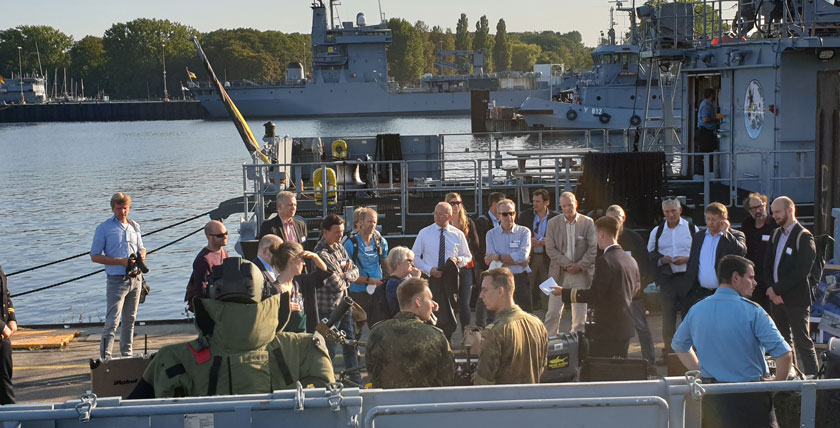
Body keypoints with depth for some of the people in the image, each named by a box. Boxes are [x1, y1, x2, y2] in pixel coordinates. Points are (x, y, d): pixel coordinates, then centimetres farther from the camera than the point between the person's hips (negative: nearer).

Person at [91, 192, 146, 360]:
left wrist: (142, 256, -1)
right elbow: (95, 256, -7)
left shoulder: (135, 226, 13)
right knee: (112, 322, -10)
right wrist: (121, 261, -16)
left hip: (135, 279, 6)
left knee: (130, 320, 12)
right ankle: (105, 358, -9)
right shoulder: (104, 228, -4)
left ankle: (127, 355, 21)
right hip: (117, 280, -5)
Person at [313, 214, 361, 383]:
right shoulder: (321, 254, -20)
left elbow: (355, 271, 8)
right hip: (329, 308, -9)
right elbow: (336, 285, -22)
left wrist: (344, 275, -12)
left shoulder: (339, 247, 8)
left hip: (344, 304, 9)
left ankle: (355, 380, 24)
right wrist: (346, 278, -1)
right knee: (329, 349, -2)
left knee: (350, 344, 14)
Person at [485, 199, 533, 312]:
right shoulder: (491, 234, 7)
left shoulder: (524, 232, 3)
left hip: (520, 278, -1)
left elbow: (523, 255, -12)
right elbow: (491, 262, -5)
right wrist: (517, 261, -10)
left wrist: (497, 257, -8)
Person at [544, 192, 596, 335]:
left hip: (581, 274, 0)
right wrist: (567, 264, -11)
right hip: (559, 273, 0)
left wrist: (580, 265, -10)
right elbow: (550, 249, -1)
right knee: (553, 312, -1)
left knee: (580, 314, 4)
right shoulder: (553, 223, 3)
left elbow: (594, 248, -1)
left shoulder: (588, 222, 1)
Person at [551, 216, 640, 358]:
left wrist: (564, 293, -15)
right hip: (625, 328, 8)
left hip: (606, 330, -8)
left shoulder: (604, 261, -17)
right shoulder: (631, 261, 8)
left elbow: (595, 294, -20)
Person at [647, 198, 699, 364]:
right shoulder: (657, 231, 12)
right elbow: (650, 254, 14)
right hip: (667, 279, 2)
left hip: (687, 277, -2)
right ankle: (668, 352, 7)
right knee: (668, 316, 2)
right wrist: (661, 260, -6)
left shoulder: (691, 228, 5)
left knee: (689, 314, -1)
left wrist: (687, 259, -11)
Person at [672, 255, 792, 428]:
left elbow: (679, 346, 19)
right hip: (750, 397, -5)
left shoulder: (696, 310, 3)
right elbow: (784, 354, -16)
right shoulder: (752, 311, -13)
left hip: (711, 398, 5)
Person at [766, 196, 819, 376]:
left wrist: (776, 289, -15)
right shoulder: (776, 234, 13)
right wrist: (772, 290, -3)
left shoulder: (804, 237, -11)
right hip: (777, 296, 7)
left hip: (796, 299, -7)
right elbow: (768, 265, 11)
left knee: (803, 343, -6)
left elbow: (801, 272, -18)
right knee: (783, 341, 11)